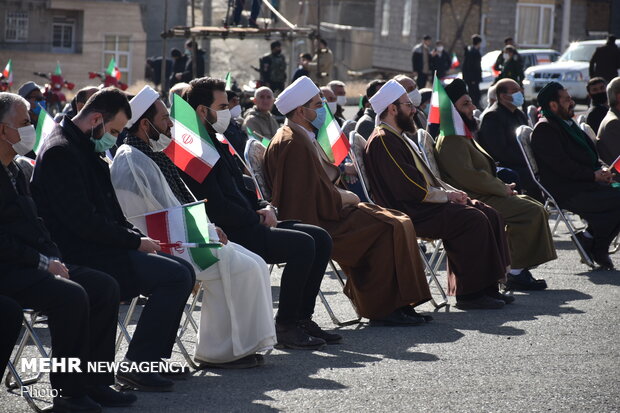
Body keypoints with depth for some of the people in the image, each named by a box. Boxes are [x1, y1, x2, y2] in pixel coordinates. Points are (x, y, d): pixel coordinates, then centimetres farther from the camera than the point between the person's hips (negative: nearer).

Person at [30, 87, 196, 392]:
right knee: (176, 276, -19)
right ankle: (136, 365, -16)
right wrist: (135, 241, -14)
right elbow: (82, 221, -22)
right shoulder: (61, 151, -15)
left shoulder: (85, 150, 19)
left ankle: (155, 358, 8)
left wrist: (137, 237, 6)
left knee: (183, 272, 7)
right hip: (82, 258, -11)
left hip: (100, 248, 11)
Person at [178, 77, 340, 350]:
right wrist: (258, 219, -10)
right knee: (302, 244, -23)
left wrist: (265, 207, 5)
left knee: (320, 238, 3)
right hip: (228, 235, -11)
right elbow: (216, 207, -20)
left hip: (247, 225, 11)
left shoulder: (217, 144, 19)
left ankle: (302, 317, 5)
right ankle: (285, 326, -14)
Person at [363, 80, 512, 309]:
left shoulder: (397, 137, 22)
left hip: (426, 202, 11)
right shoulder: (382, 141, -13)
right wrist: (447, 195, -9)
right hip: (412, 211, -11)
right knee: (474, 220, -24)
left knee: (490, 215, 0)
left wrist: (453, 191, 7)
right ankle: (469, 294, -19)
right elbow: (411, 188, -19)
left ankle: (487, 287, -1)